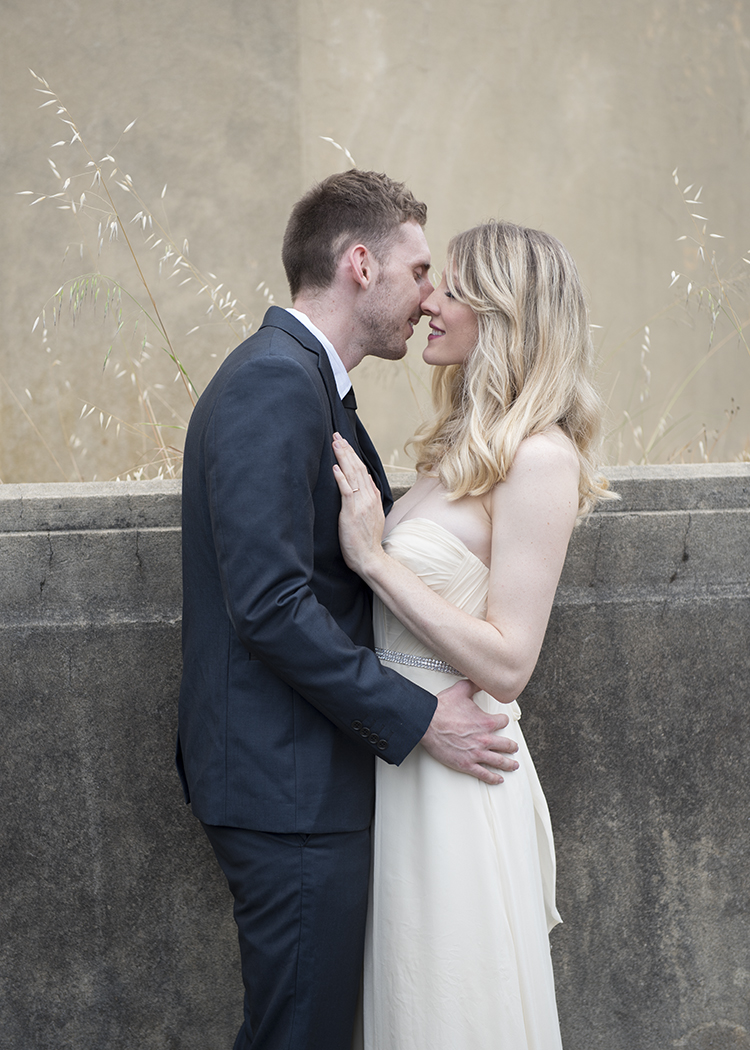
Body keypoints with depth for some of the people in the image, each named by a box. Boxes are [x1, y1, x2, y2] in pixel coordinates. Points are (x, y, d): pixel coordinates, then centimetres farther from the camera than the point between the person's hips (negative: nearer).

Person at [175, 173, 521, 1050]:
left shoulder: (300, 380, 16)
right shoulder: (275, 383, -18)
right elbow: (270, 605, -25)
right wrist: (419, 718, -19)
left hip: (301, 767, 11)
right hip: (286, 783, -11)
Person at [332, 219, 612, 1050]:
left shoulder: (540, 458, -19)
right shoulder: (466, 443, 7)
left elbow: (508, 663, -22)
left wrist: (376, 558, -23)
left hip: (456, 771, -8)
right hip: (402, 756, 8)